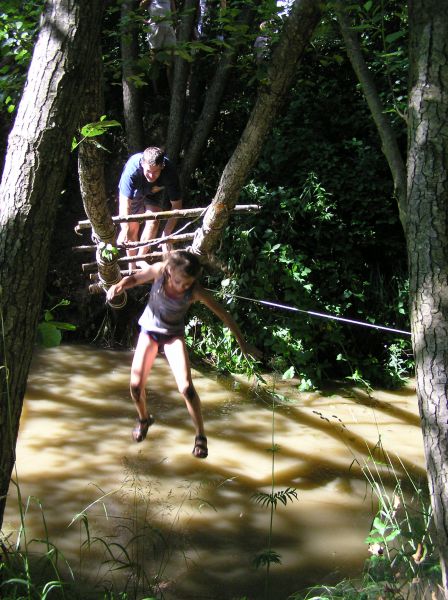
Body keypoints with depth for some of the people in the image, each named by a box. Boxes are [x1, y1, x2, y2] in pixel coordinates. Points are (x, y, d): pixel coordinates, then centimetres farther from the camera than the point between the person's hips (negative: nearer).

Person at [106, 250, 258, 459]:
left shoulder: (195, 291, -28)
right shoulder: (159, 270, -25)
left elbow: (223, 313, -19)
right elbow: (134, 278, -6)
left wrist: (242, 343, -16)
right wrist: (120, 285, -28)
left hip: (174, 334, -2)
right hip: (149, 330, 2)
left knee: (186, 387, -18)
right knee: (136, 385, -3)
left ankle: (200, 436, -1)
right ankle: (144, 418, 30)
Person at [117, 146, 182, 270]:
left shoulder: (169, 171, -39)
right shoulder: (132, 169, -44)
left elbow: (176, 205, -31)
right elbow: (125, 202, -45)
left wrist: (166, 233, -38)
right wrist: (125, 229, -57)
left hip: (155, 193, 1)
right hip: (134, 192, -1)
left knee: (153, 221, -19)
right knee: (132, 227, -1)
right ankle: (131, 268, 14)